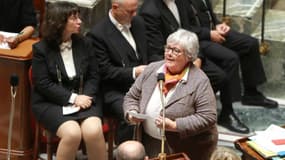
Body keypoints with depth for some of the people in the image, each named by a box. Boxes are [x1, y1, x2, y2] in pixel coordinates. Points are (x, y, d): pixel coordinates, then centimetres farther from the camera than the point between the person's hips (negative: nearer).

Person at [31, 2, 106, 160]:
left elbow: (93, 76, 8)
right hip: (51, 103, -3)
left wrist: (85, 96, -12)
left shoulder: (83, 43, 7)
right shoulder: (41, 48, -5)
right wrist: (72, 98, -17)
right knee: (72, 133, -31)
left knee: (94, 131, -27)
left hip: (82, 99, 3)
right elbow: (43, 84, -10)